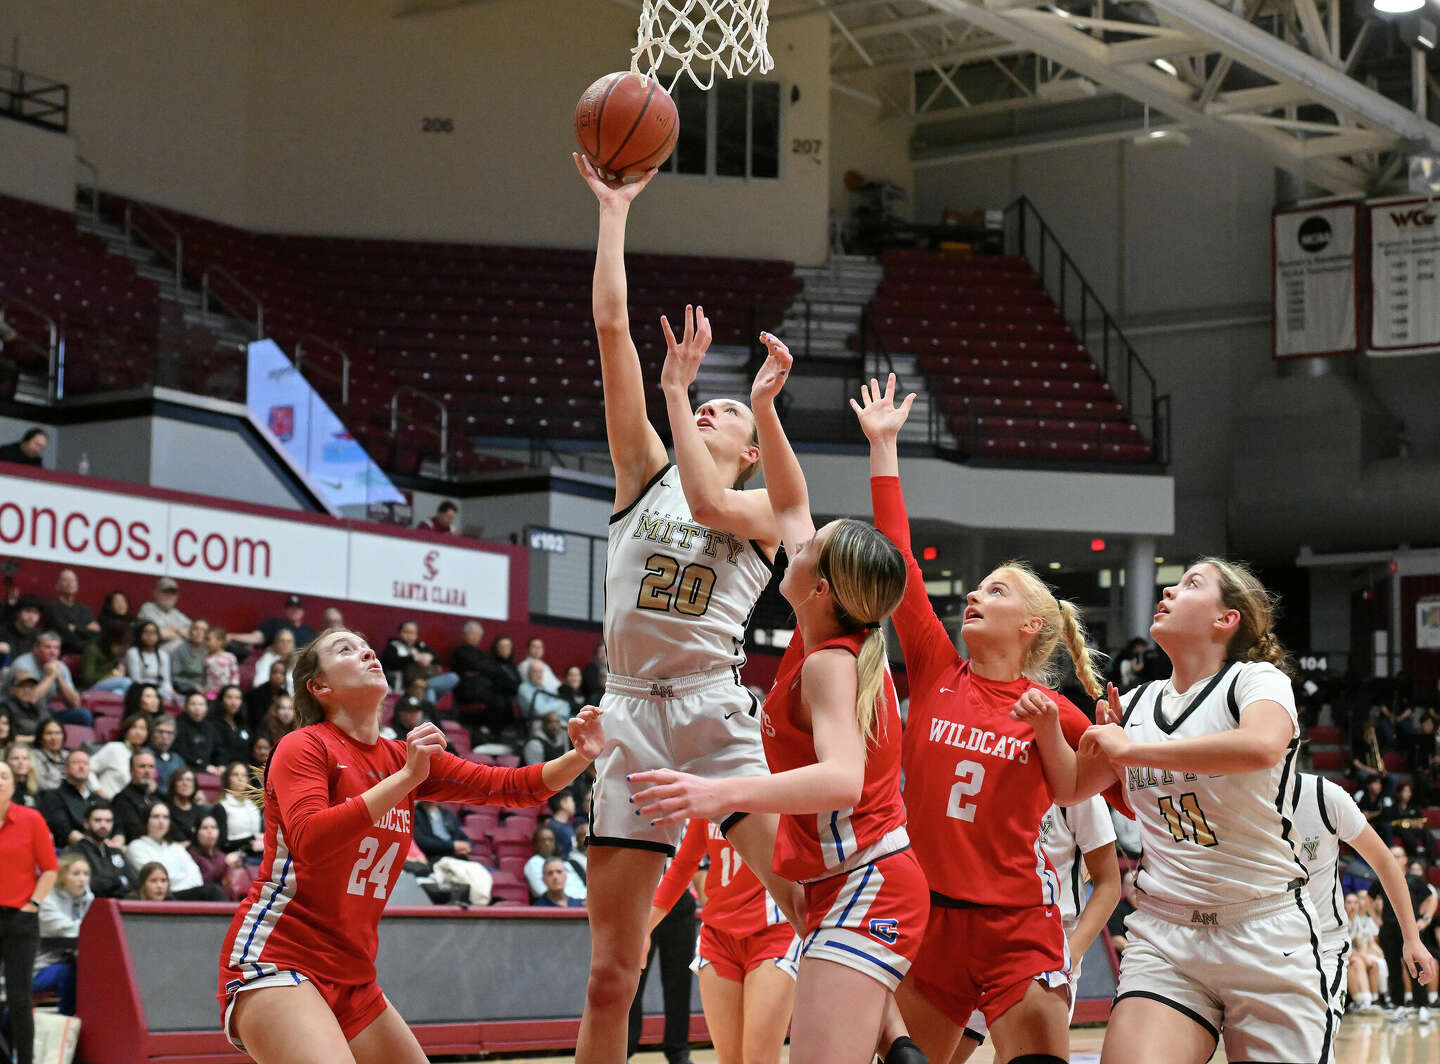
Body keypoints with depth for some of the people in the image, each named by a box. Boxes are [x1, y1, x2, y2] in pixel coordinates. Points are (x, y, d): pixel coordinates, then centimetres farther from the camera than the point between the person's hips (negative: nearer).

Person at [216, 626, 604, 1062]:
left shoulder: (405, 757, 12)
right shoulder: (303, 747, -6)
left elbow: (510, 787, 8)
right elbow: (309, 842, -23)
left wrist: (579, 757, -9)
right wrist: (405, 778, -25)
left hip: (352, 977, 8)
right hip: (274, 957, -8)